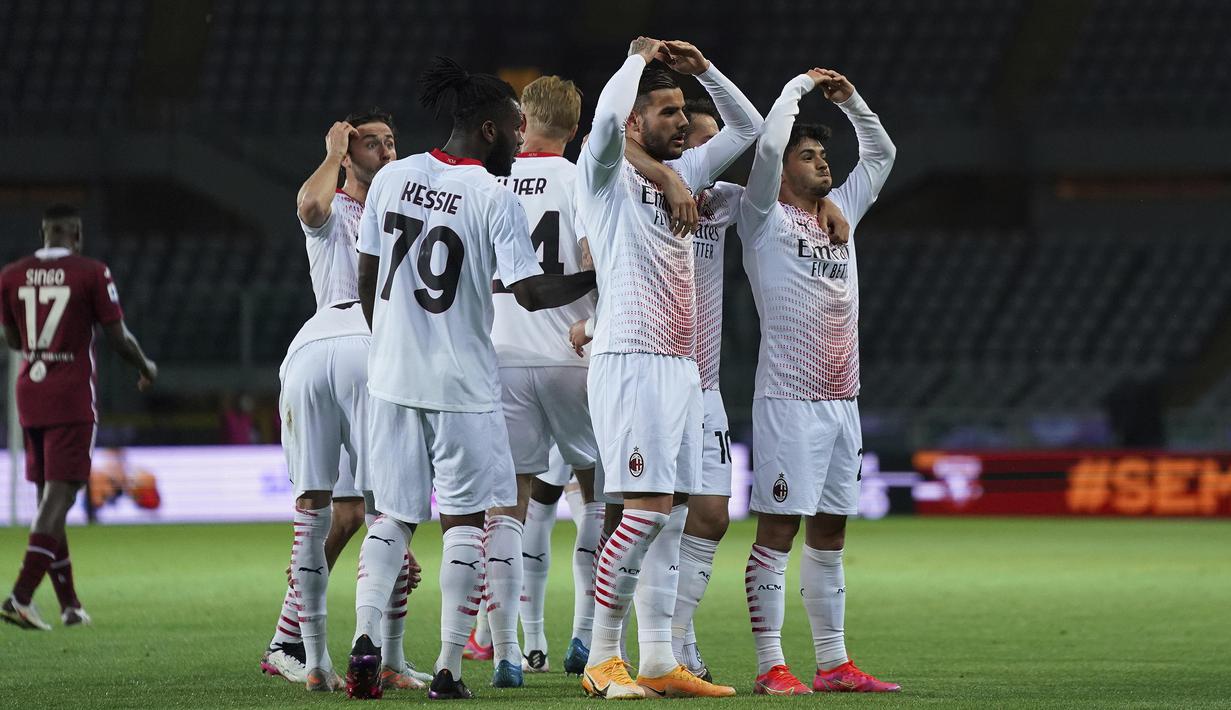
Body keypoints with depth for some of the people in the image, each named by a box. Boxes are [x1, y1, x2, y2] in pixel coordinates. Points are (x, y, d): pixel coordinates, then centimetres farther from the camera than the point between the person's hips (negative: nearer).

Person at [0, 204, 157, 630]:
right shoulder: (91, 274, -8)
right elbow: (118, 338, -5)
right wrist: (146, 368, 15)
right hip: (73, 399, -5)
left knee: (48, 497, 13)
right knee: (58, 499, -7)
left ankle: (70, 605, 16)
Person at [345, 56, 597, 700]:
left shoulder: (392, 178, 4)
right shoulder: (495, 199, -11)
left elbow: (367, 279, 10)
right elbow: (530, 293, -14)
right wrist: (596, 278, -1)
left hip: (392, 375, 4)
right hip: (462, 383, -4)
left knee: (391, 515, 13)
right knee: (465, 520, 5)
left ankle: (365, 639, -5)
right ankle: (448, 669, 2)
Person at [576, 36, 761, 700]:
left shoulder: (683, 175, 18)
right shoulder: (608, 176, -3)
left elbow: (745, 127, 25)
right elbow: (608, 114, -23)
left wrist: (701, 67, 12)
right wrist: (641, 57, -6)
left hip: (681, 365, 8)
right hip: (629, 362, -8)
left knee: (671, 515, 6)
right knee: (647, 509, -14)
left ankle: (659, 663, 8)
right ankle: (602, 659, -9)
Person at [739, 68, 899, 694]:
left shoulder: (841, 213, 17)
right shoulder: (766, 219, -2)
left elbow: (881, 153, 27)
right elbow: (768, 145, -16)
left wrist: (848, 100, 15)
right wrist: (800, 86, -4)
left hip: (841, 401, 7)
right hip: (788, 400, -7)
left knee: (829, 534, 10)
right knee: (776, 532, -7)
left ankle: (833, 664, 13)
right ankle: (770, 666, -8)